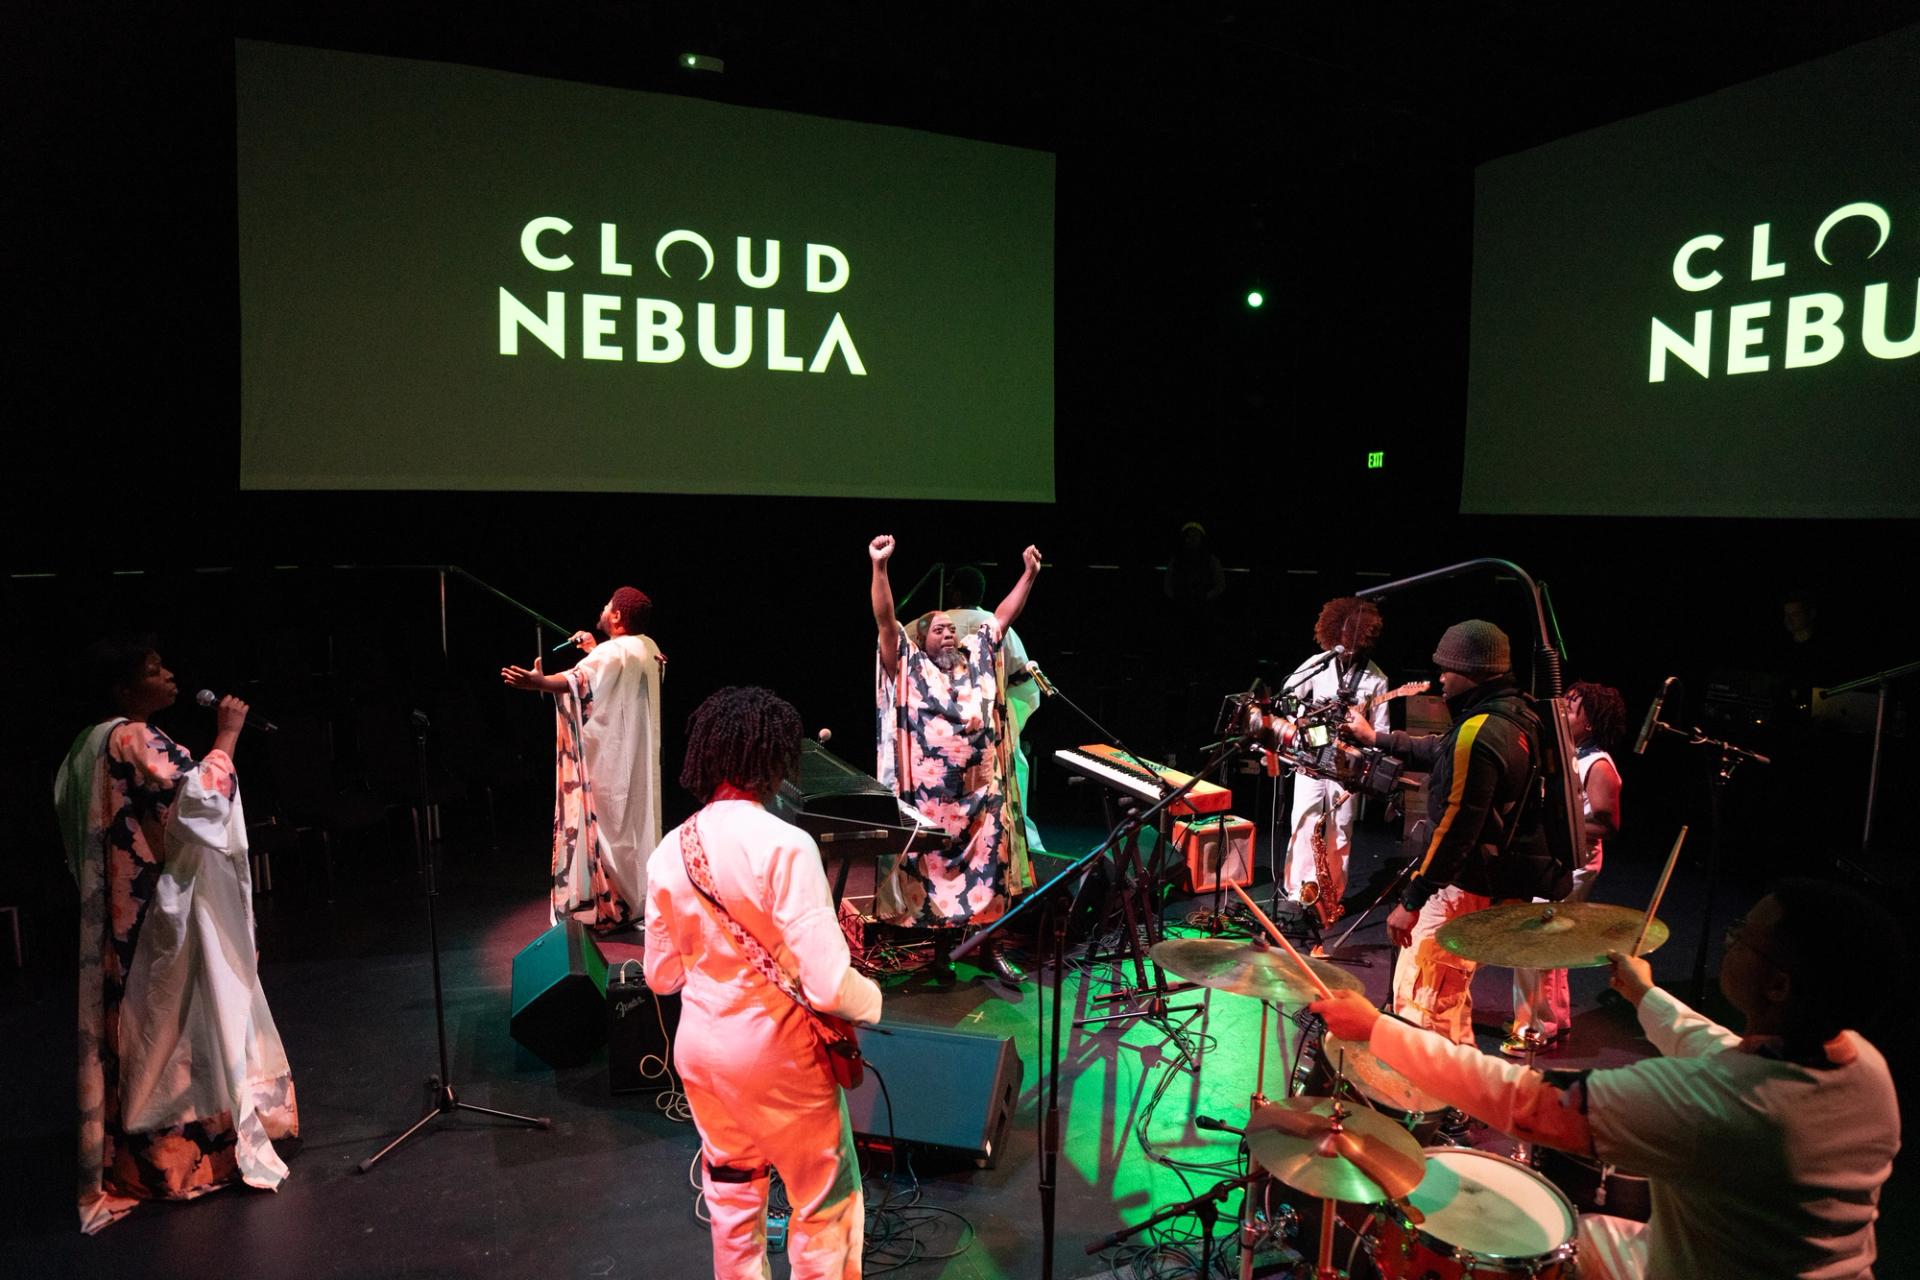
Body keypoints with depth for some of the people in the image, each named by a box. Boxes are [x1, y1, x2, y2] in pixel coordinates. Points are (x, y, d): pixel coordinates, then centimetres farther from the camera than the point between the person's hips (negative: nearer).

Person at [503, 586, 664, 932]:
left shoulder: (614, 652, -20)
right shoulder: (649, 648, 7)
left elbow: (578, 680, -40)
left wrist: (538, 682, -55)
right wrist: (594, 649, 26)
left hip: (611, 760, -9)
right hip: (639, 757, 9)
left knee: (608, 825, -3)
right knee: (637, 822, 16)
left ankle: (610, 906, 1)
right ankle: (642, 898, 24)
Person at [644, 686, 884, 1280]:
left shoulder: (669, 852, -6)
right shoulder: (784, 845, -24)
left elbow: (661, 975, 5)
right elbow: (827, 986, -26)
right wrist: (873, 999, -6)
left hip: (700, 1050, 6)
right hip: (777, 1053, -6)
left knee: (732, 1199, 25)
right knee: (827, 1204, 16)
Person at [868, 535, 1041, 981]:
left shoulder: (976, 659, 11)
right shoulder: (910, 666, 0)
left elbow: (1002, 616, 14)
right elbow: (886, 620, -11)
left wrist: (1029, 574, 9)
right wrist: (879, 566, -21)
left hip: (983, 794, 3)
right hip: (931, 797, -3)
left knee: (989, 871, 6)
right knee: (936, 873, 7)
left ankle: (994, 946, 17)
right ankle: (942, 947, 22)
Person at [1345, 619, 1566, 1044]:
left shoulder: (1480, 734, -24)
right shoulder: (1514, 714, 8)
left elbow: (1456, 828, -26)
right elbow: (1441, 753, 25)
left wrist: (1411, 900, -22)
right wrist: (1375, 738, 33)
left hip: (1467, 886, -11)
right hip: (1496, 878, 11)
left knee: (1418, 998, -5)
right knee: (1449, 992, 24)